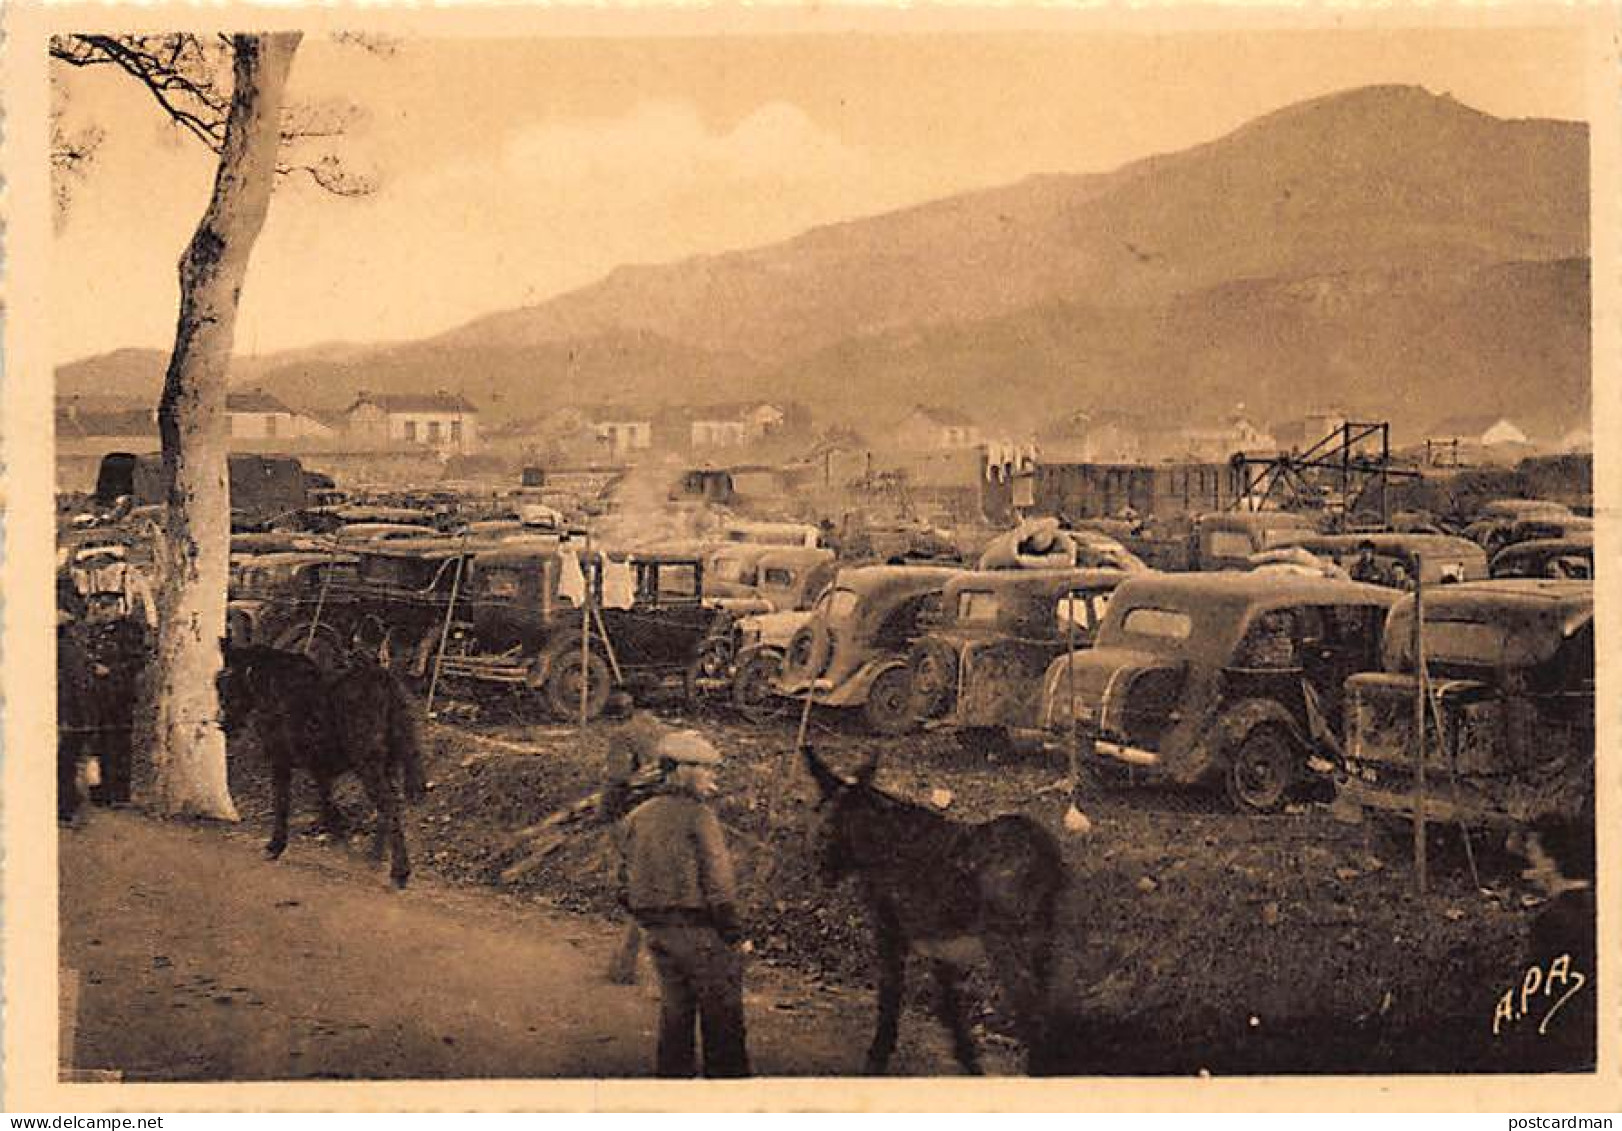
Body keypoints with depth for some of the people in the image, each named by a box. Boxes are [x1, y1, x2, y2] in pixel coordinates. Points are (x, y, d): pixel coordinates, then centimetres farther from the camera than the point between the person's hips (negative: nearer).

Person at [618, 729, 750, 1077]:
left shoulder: (636, 818, 7)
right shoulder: (698, 815, -14)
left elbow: (628, 882, 10)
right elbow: (718, 879, -16)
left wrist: (651, 923, 16)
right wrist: (731, 929, -7)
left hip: (657, 930, 7)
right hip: (701, 931, -7)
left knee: (674, 1012, 17)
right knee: (721, 1016, 4)